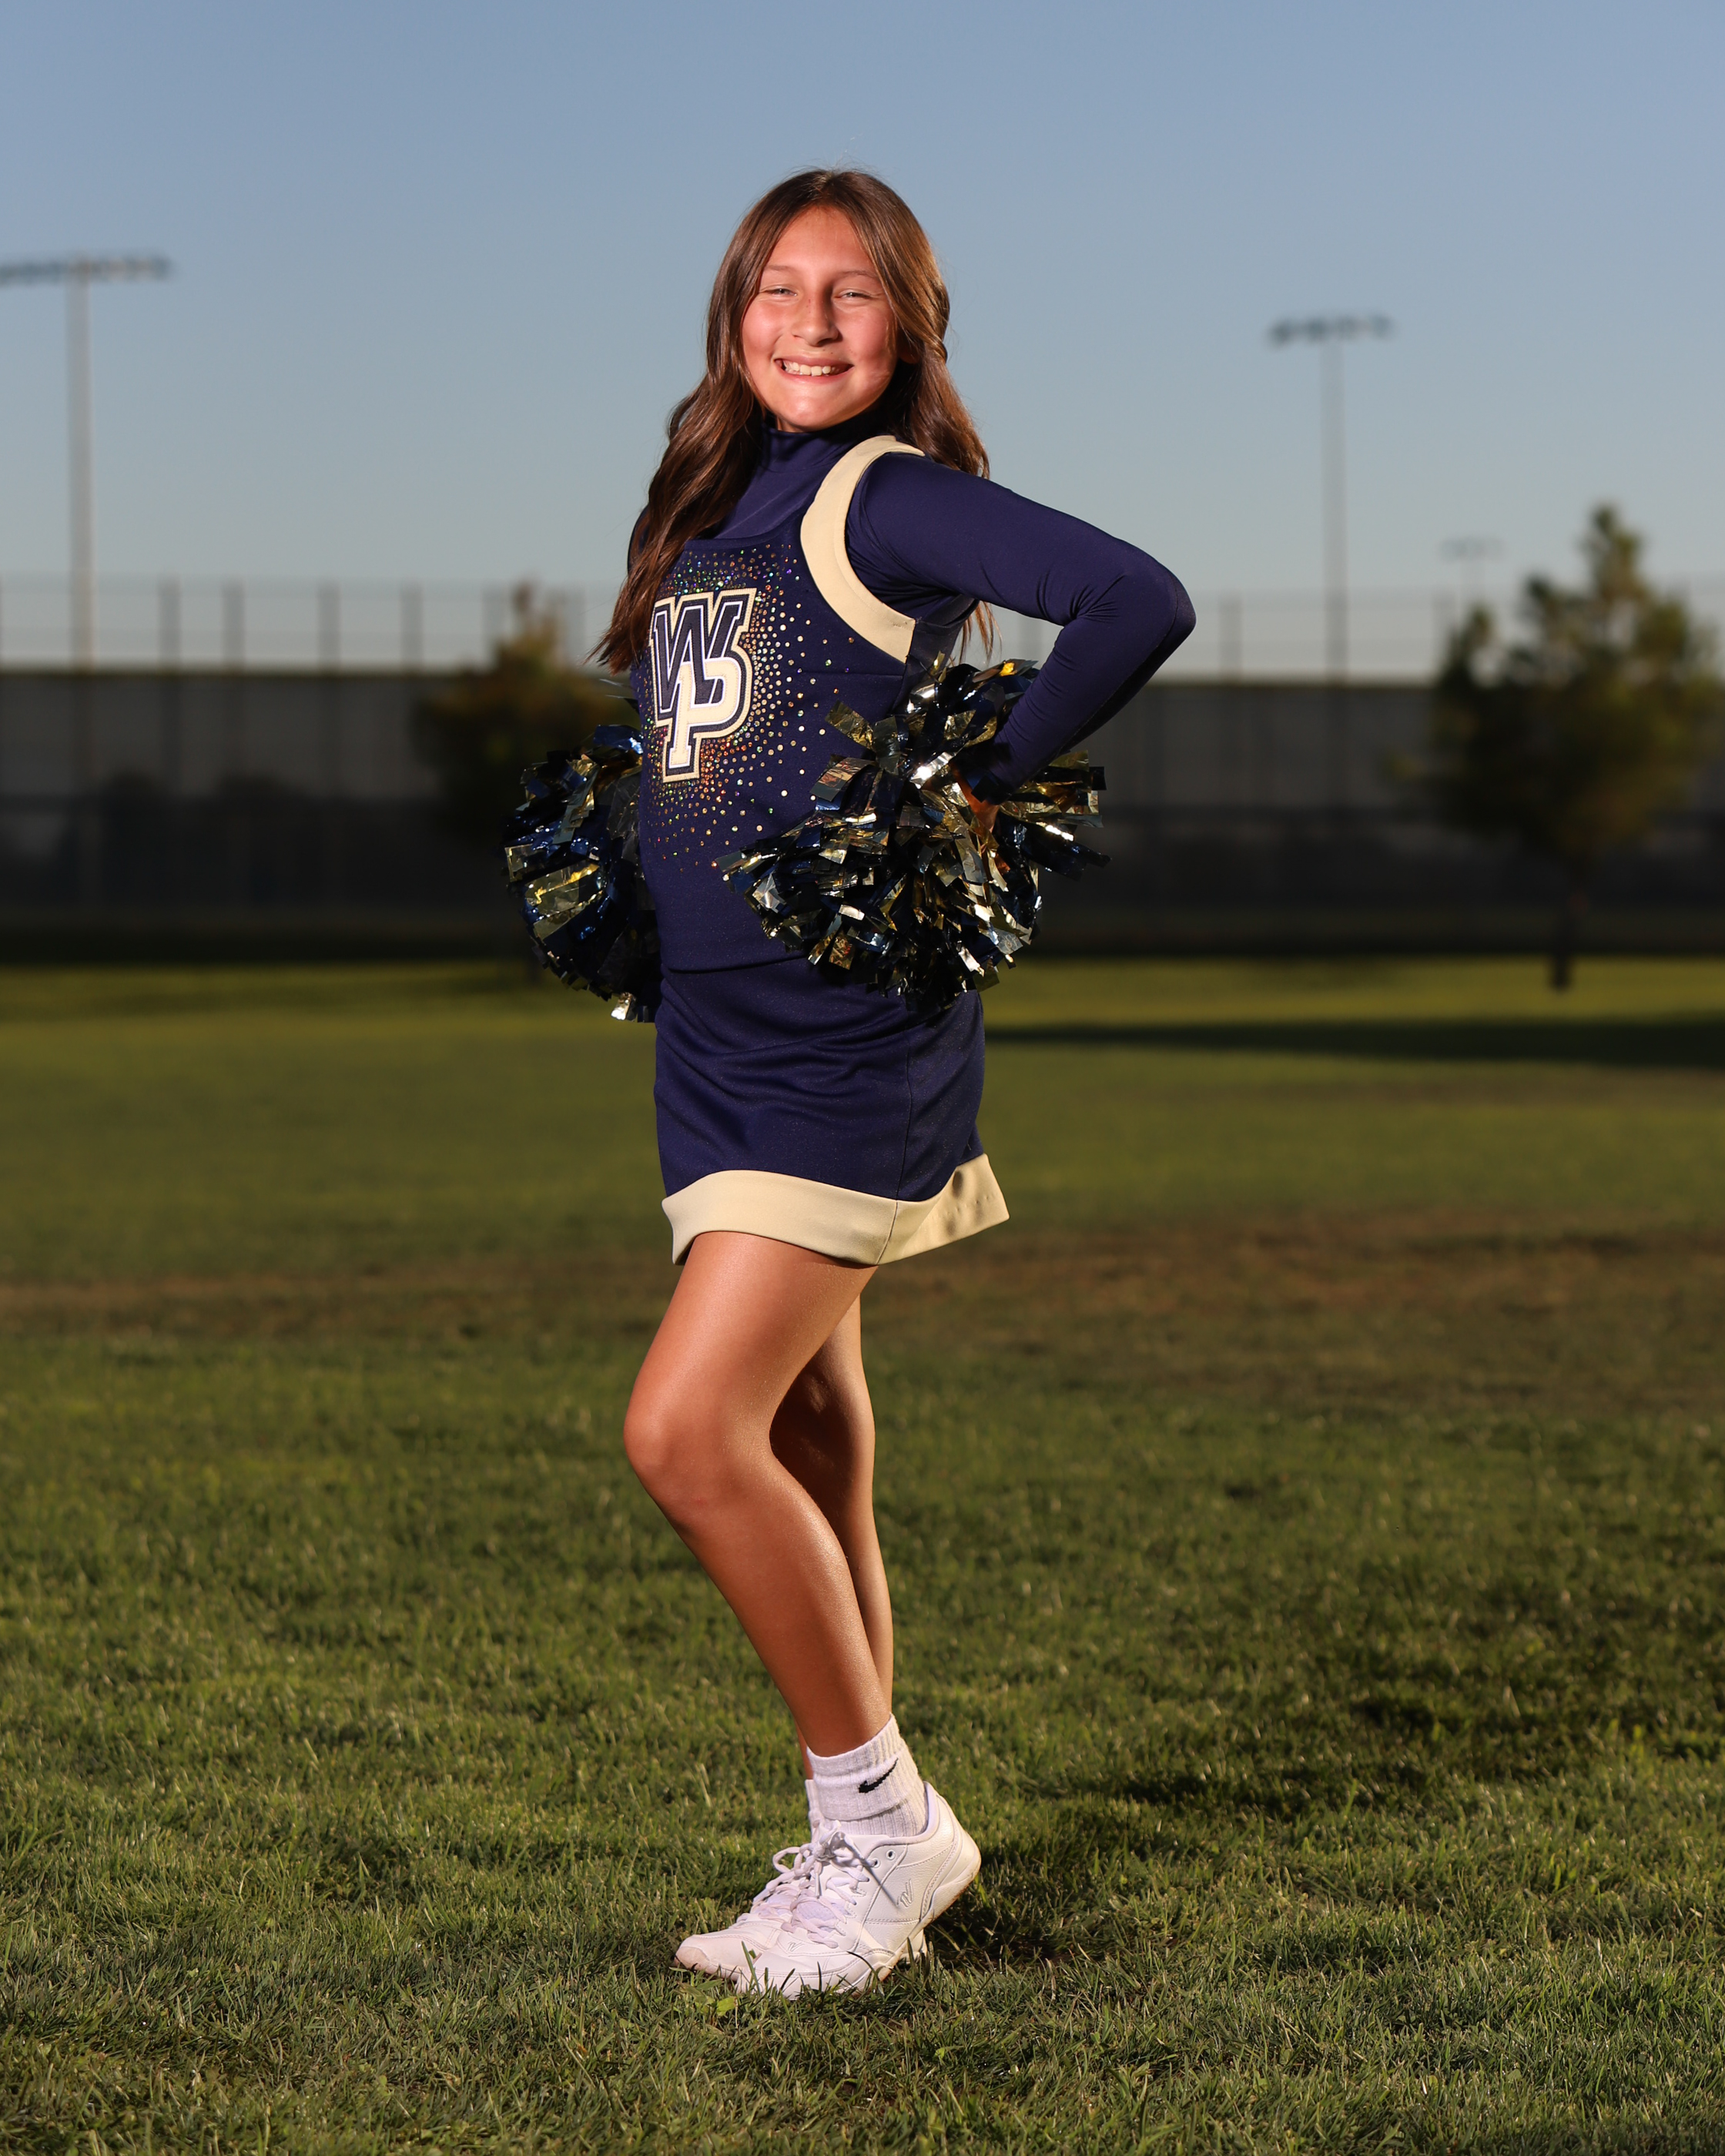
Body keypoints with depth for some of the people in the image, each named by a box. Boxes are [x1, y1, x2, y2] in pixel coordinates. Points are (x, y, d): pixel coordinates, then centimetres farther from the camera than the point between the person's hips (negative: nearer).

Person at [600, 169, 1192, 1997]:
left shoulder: (889, 498, -10)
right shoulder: (705, 504, 15)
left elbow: (1140, 605, -22)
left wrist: (986, 787, -16)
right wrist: (601, 858, 10)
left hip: (847, 1038, -8)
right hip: (712, 1037, 8)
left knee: (689, 1431, -15)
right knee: (804, 1462, 11)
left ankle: (882, 1816, -1)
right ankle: (858, 1853, 19)